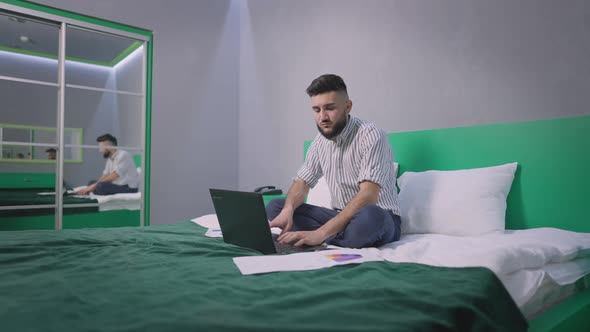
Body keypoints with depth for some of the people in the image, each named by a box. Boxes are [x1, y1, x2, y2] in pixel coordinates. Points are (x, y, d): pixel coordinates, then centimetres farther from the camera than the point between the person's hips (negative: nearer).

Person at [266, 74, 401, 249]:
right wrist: (288, 210, -19)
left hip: (379, 219, -6)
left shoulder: (371, 135, -19)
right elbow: (302, 182, 6)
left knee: (369, 216, -42)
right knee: (275, 206, -4)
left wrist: (321, 233, -37)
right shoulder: (320, 141, 4)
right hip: (340, 217, 6)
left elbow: (367, 197, -29)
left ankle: (323, 243, -16)